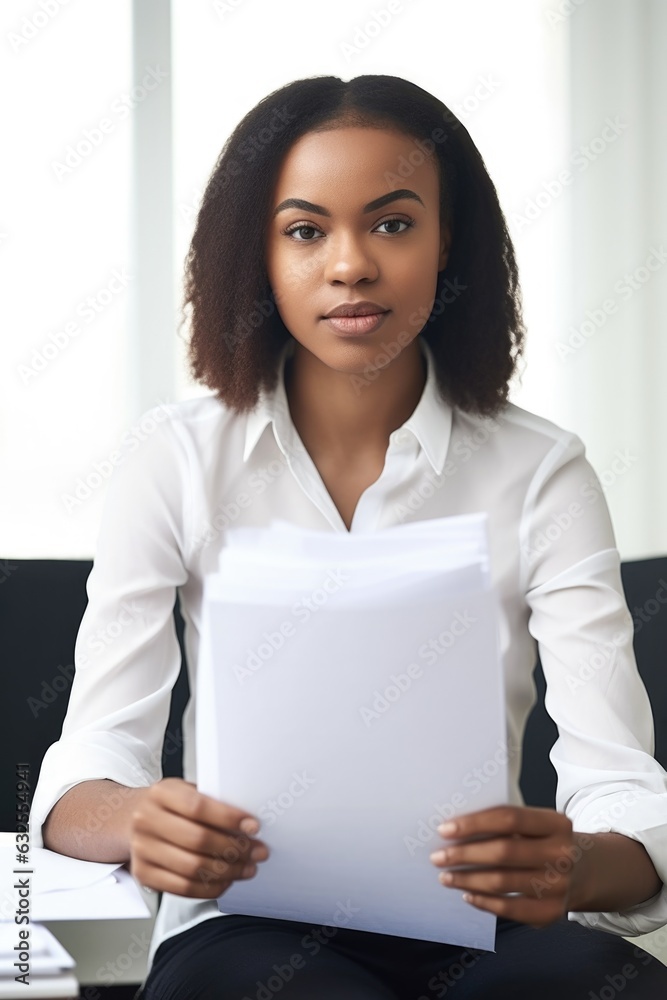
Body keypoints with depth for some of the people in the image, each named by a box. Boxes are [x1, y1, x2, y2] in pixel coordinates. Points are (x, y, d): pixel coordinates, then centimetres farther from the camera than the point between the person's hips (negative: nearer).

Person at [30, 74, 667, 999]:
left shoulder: (541, 473, 1)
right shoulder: (178, 463, 2)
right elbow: (88, 767, -5)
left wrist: (573, 866, -34)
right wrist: (139, 823, -31)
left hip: (478, 923, 2)